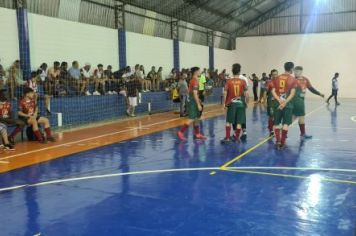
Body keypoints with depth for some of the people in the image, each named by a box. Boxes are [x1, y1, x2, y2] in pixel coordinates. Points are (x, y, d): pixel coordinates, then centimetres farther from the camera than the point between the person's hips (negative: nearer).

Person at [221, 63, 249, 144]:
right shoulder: (243, 81, -3)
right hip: (240, 103, 0)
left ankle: (227, 138, 8)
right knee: (239, 122, 6)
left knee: (229, 121, 10)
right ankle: (237, 138, 10)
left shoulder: (229, 81, -3)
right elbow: (246, 94, -3)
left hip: (231, 103, 0)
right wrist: (246, 102, 10)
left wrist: (224, 103, 5)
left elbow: (225, 93, -4)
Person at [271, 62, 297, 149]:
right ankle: (282, 142, 2)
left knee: (276, 123, 10)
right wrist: (285, 102, -14)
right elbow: (292, 93, -11)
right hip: (287, 104, -3)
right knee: (286, 124, 3)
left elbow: (273, 91, -1)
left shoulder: (277, 78, 7)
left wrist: (279, 100, -9)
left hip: (277, 103, 3)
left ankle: (277, 141, 3)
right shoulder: (292, 79, -2)